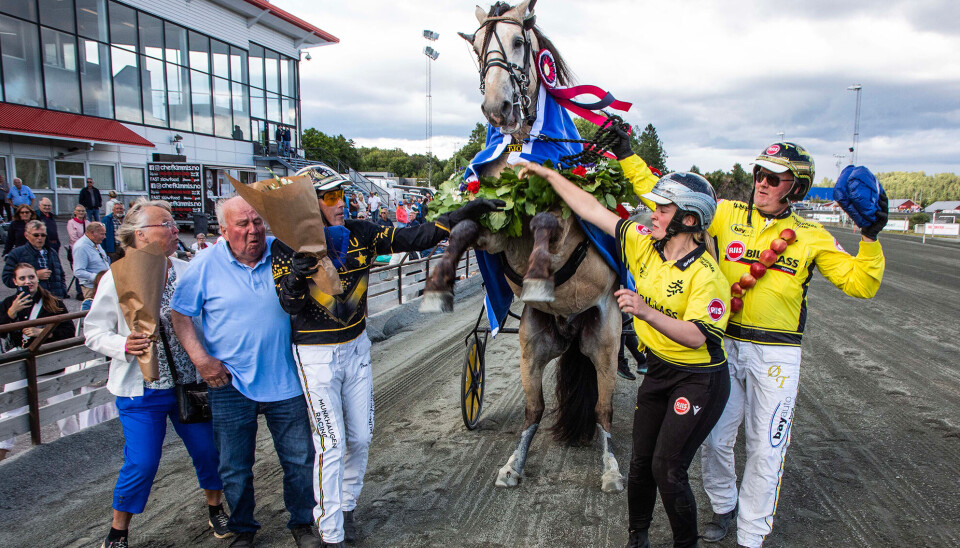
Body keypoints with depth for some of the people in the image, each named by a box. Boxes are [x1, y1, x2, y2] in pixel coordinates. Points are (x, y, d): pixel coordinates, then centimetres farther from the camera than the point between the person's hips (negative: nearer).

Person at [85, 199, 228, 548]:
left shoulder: (187, 273, 2)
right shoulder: (116, 279, -6)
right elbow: (94, 332, -3)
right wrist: (123, 345, -21)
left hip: (190, 382, 3)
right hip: (141, 389, -3)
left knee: (207, 450, 9)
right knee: (141, 464, 0)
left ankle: (215, 507, 35)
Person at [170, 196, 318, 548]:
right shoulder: (206, 264, -6)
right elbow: (180, 314, 1)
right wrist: (200, 358, -8)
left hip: (285, 381, 1)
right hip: (231, 385, 0)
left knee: (300, 460, 12)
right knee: (234, 469, 14)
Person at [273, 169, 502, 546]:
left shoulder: (359, 234, -4)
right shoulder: (288, 245, -13)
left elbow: (413, 238, -7)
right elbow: (290, 307, -18)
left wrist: (461, 216, -14)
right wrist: (297, 272, -38)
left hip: (357, 347, 5)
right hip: (316, 355, -4)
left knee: (360, 437, 13)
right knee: (331, 444, -4)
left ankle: (345, 506, 37)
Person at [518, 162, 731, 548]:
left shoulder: (706, 275, -23)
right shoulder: (644, 243, -5)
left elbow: (696, 336, -30)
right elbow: (593, 210, -2)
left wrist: (647, 313, -43)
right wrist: (548, 174, 0)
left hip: (699, 381, -6)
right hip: (658, 369, 7)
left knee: (667, 468, -6)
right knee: (640, 460, 12)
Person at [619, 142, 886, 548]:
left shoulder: (811, 236, 2)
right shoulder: (728, 215, 2)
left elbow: (859, 283, 3)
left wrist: (870, 237, -10)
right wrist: (627, 156, -4)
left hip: (777, 355, -1)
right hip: (724, 345, 1)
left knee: (765, 448, 6)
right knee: (713, 438, 10)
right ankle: (724, 506, 37)